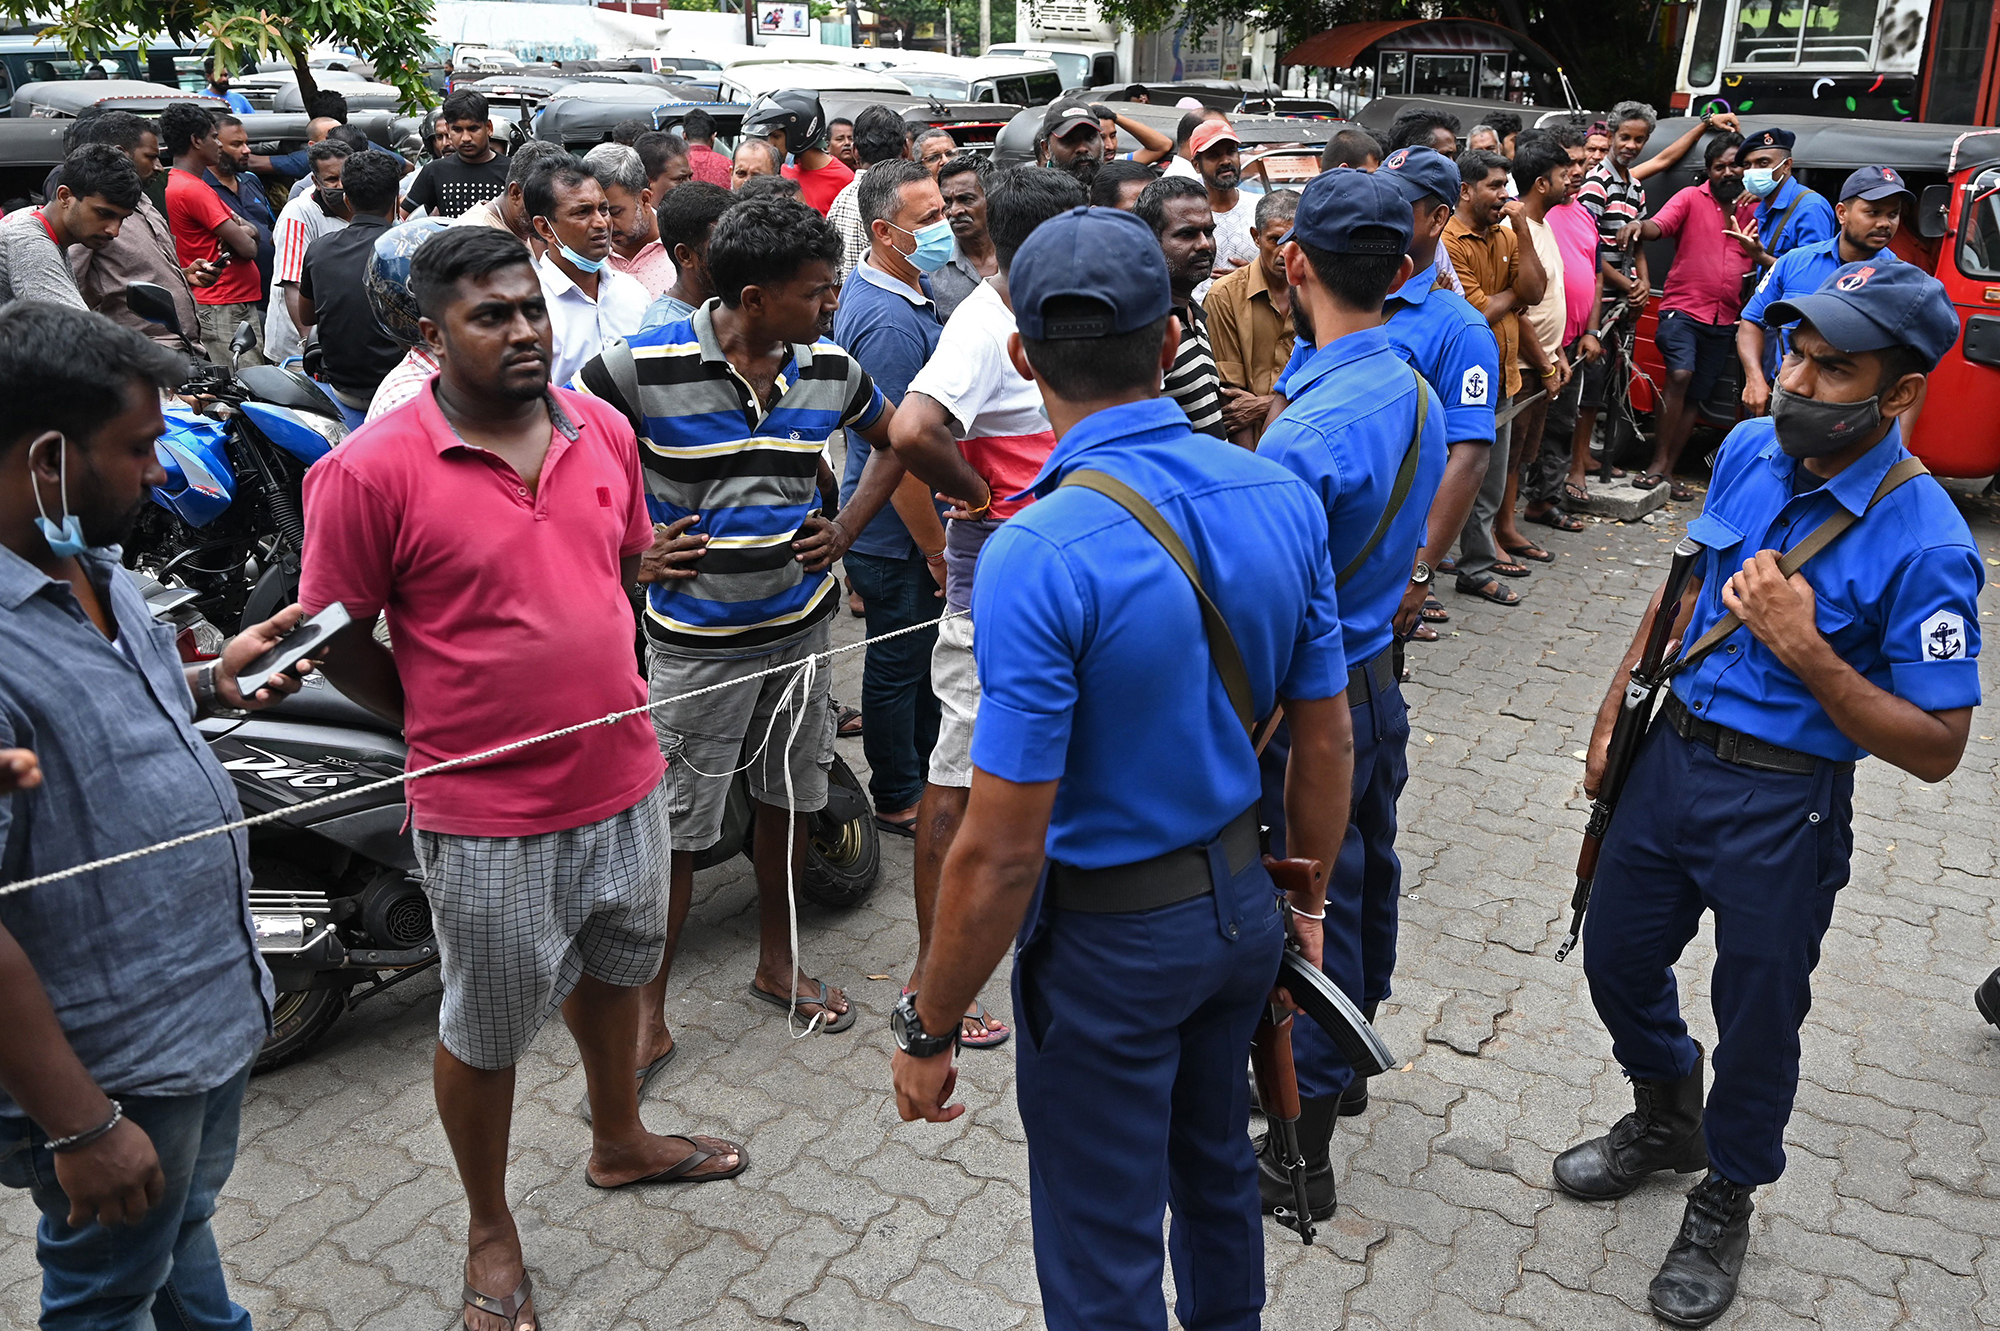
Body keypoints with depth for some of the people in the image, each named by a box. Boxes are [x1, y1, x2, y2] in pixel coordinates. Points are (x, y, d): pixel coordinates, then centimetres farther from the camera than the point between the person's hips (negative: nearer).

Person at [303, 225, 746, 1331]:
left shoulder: (603, 431, 0)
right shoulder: (372, 470, -17)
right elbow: (340, 640, -9)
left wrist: (602, 691, 11)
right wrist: (448, 730, -2)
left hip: (624, 779, 6)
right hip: (486, 816, -6)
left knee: (613, 968, 27)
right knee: (485, 1031, 13)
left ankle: (619, 1141, 54)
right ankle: (489, 1229, 38)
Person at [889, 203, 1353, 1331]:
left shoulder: (1039, 557, -28)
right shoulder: (1284, 498, -7)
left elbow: (1003, 851, -25)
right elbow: (1326, 741, 2)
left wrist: (930, 1028, -11)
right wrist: (1307, 902, 17)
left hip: (1109, 939, -7)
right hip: (1242, 898, 7)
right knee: (1215, 1158, 32)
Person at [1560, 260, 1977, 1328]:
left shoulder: (1925, 544, -22)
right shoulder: (1750, 451, -4)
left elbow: (1936, 749, -20)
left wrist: (1807, 653, -30)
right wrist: (1618, 704, 11)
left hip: (1781, 806, -6)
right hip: (1670, 754, 6)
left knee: (1756, 1018, 14)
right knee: (1617, 959, 21)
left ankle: (1724, 1203, 42)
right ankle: (1665, 1122, 51)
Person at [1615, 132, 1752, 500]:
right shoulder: (1692, 198, 1)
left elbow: (1762, 261, 25)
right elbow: (1660, 225, -19)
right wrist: (1639, 226, -40)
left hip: (1724, 320, 5)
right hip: (1683, 308, -4)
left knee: (1695, 397, 6)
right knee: (1680, 374, -24)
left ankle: (1668, 470, 12)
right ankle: (1658, 462, -17)